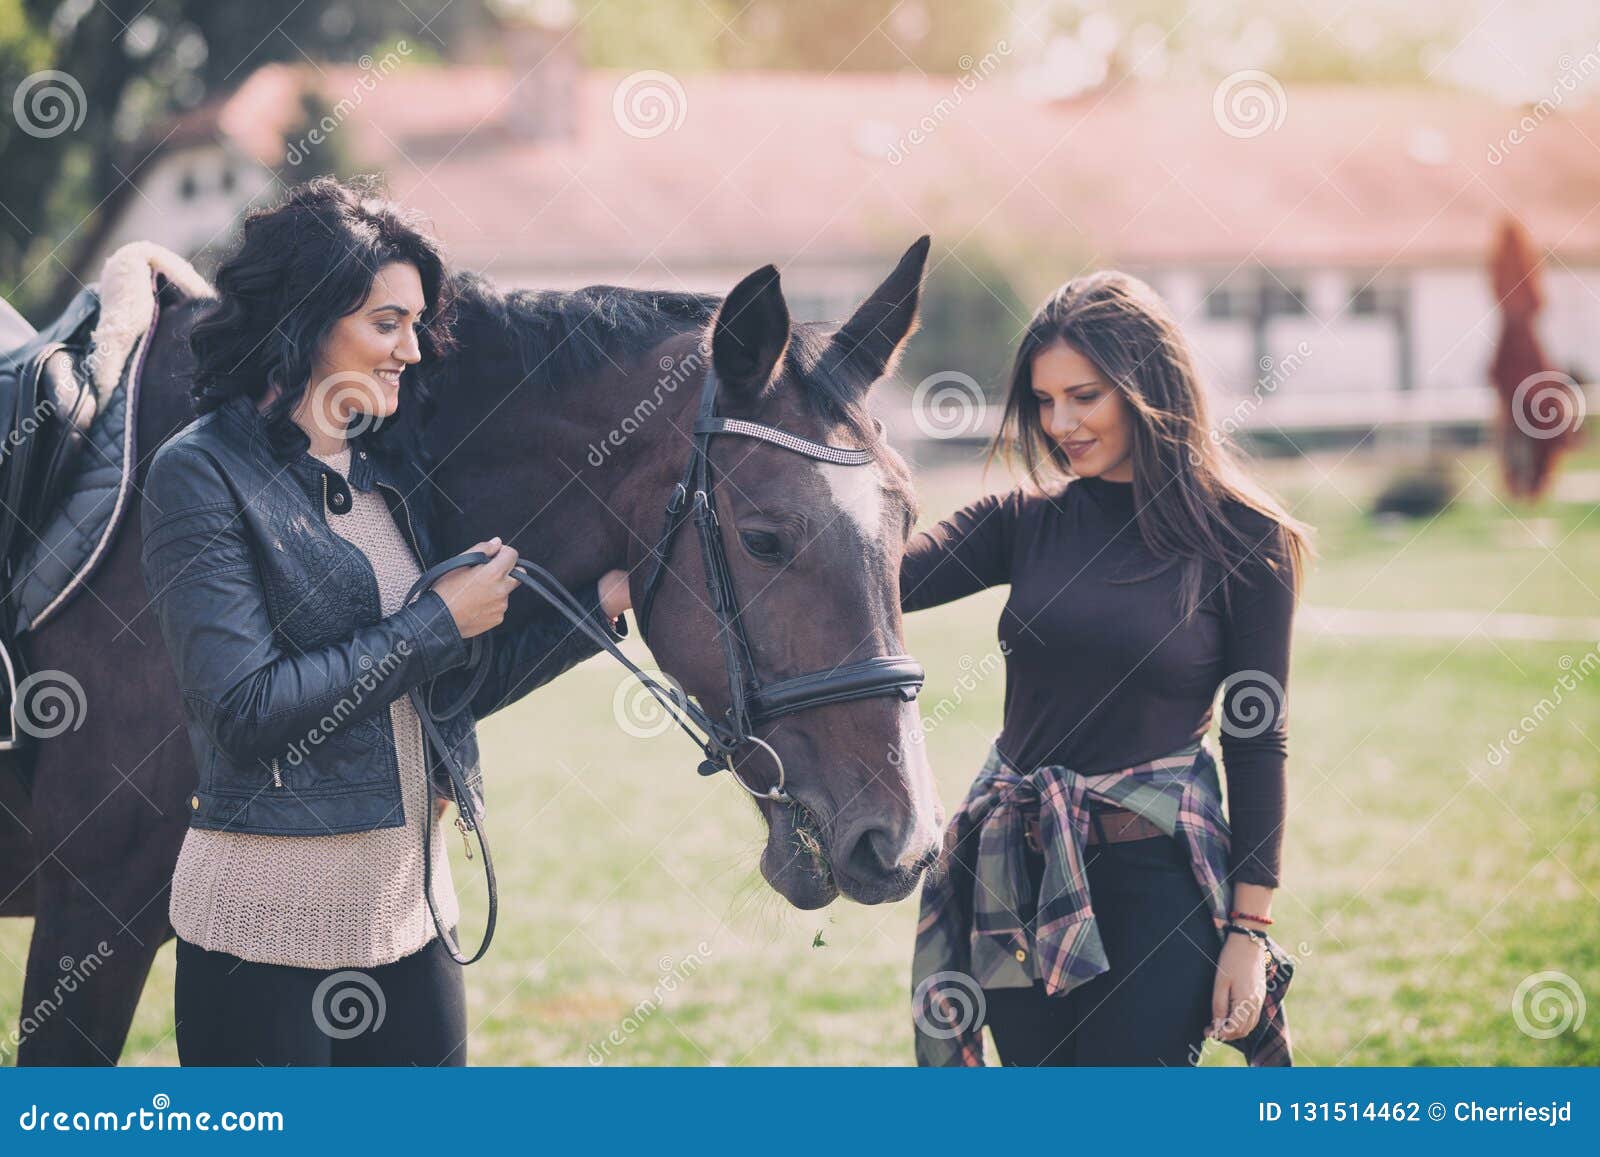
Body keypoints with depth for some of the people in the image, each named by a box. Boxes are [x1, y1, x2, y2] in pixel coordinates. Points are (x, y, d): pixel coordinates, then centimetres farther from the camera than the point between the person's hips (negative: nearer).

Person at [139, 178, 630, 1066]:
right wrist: (438, 622, -13)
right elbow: (247, 711, -19)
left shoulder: (393, 467, 10)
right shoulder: (202, 475, -10)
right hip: (265, 926, -7)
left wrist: (602, 600, 5)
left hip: (412, 902, 7)